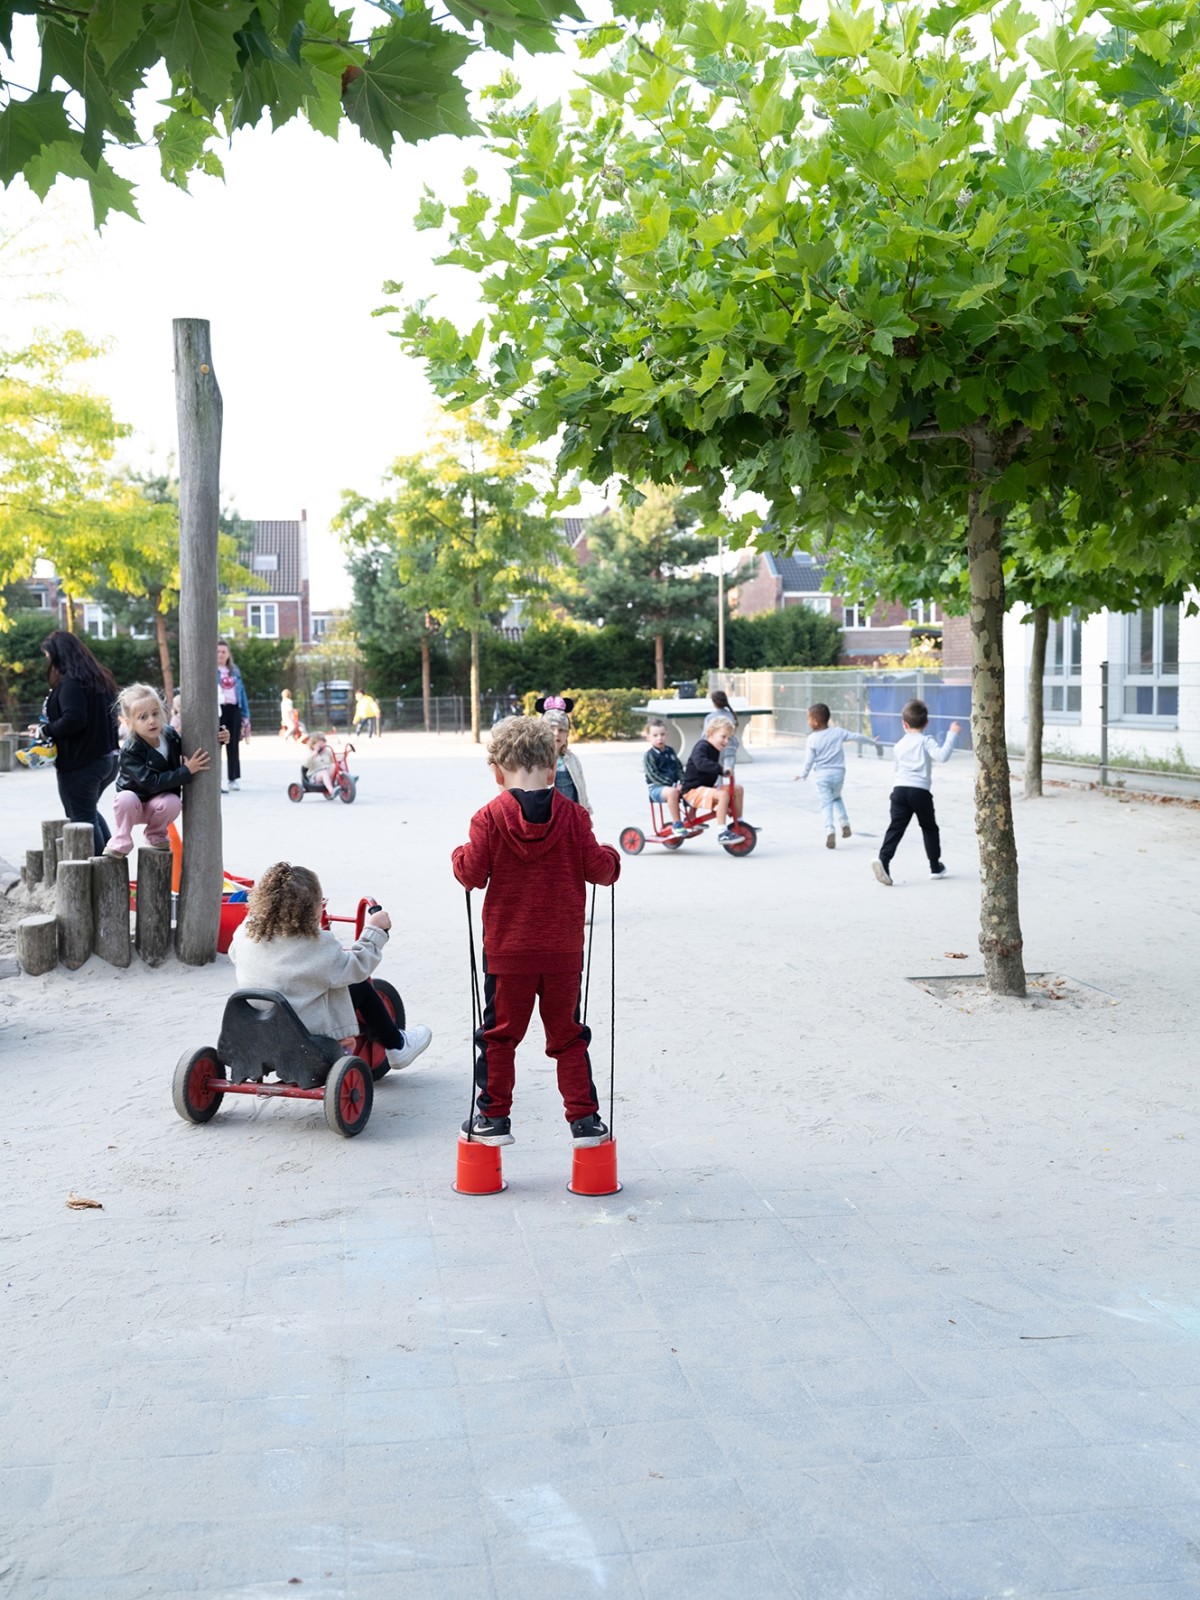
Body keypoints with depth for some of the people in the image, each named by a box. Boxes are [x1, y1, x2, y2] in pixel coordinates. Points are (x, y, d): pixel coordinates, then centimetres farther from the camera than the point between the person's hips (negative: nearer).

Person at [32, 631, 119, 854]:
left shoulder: (71, 682, -15)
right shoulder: (101, 678, 12)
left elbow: (73, 719, -26)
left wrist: (44, 730, -10)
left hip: (81, 763, -9)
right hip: (107, 758, 9)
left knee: (82, 819, 0)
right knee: (90, 811, 24)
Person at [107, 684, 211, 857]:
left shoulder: (170, 734, -11)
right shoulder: (129, 752, -26)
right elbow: (152, 783, -33)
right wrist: (186, 771, -34)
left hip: (157, 803, 3)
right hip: (134, 807, -3)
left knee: (173, 801, -30)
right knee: (126, 798, -36)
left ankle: (156, 836, -1)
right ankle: (121, 842, -12)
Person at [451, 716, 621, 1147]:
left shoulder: (490, 817, -8)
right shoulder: (573, 815, -4)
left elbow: (472, 874, -11)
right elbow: (597, 868, -4)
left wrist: (459, 854, 10)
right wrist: (612, 857, 17)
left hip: (507, 949, -1)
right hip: (563, 950, 1)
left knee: (498, 1034, 13)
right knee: (567, 1035, 13)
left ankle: (493, 1117, 16)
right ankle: (584, 1119, 14)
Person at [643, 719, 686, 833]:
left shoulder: (670, 751, 13)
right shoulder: (649, 756, -7)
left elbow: (679, 768, 14)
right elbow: (654, 775, -14)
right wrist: (671, 784, -21)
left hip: (673, 785, 7)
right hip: (656, 787, -7)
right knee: (672, 792, -38)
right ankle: (676, 824, -30)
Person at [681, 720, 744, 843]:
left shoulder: (716, 750, 14)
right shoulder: (702, 746, -16)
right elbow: (700, 763, -38)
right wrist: (720, 769, -43)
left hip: (706, 788, 10)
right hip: (693, 790, -10)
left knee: (738, 789, 5)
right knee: (723, 795, -32)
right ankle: (722, 834, -32)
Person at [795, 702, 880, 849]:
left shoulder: (812, 739, -8)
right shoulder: (838, 732, 0)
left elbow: (809, 760, -6)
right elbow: (856, 737, 5)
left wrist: (803, 775, 9)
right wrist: (872, 741, 20)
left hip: (822, 776, -3)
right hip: (838, 773, 3)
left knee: (826, 803, -1)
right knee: (837, 797, 27)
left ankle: (830, 830, -20)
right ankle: (845, 823, 13)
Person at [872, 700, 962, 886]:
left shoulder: (899, 745, 16)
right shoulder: (926, 741, -1)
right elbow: (942, 755, -17)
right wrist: (952, 734, -12)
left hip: (900, 789, 3)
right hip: (921, 791, -3)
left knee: (895, 828, -4)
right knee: (930, 829, 14)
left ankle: (883, 859, -27)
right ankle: (936, 867, 22)